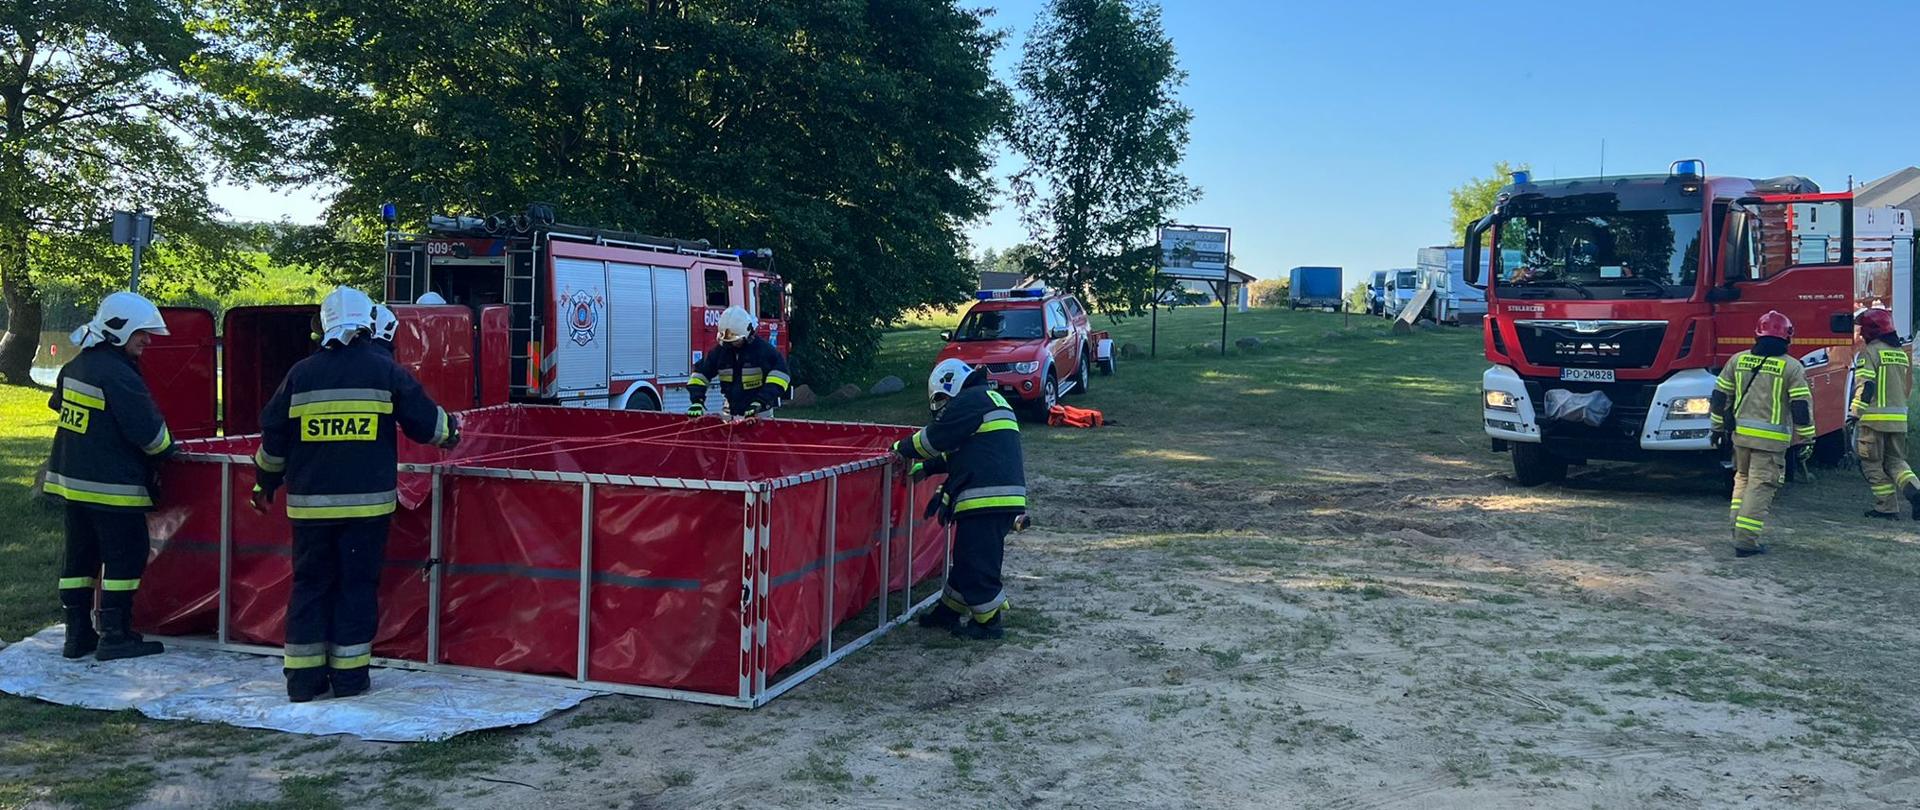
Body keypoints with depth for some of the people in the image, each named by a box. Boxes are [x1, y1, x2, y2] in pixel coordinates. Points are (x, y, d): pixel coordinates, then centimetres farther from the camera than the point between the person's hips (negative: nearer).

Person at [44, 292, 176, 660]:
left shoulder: (74, 367, 11)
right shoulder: (118, 374, -19)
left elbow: (61, 408, 24)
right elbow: (146, 429, -20)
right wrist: (167, 449, -1)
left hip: (71, 478, 10)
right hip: (111, 487, -10)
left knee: (80, 555, 14)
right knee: (126, 555, -1)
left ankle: (78, 633, 20)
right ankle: (115, 636, 1)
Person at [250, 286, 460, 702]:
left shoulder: (301, 373, 4)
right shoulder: (385, 371, -3)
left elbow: (274, 437, 9)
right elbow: (426, 421, 1)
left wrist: (265, 483, 23)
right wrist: (450, 431, 23)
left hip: (310, 502, 2)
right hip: (366, 502, -2)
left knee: (310, 583, 11)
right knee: (358, 584, 6)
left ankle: (304, 675, 13)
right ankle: (349, 675, 9)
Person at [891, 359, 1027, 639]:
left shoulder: (970, 400, -7)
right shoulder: (990, 399, 25)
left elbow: (934, 439, -7)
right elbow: (958, 452, 28)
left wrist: (902, 448, 9)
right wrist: (927, 468, 24)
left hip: (987, 500, -11)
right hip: (1004, 496, 11)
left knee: (976, 563, -2)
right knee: (966, 558, 19)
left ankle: (989, 621, 8)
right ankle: (950, 611, 30)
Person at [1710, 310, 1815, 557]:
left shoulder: (1738, 360, 6)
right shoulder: (1791, 367, -5)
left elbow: (1720, 396, 10)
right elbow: (1802, 406, -6)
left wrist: (1717, 427, 20)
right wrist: (1806, 439, 2)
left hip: (1741, 433, 4)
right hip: (1771, 439, -4)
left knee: (1743, 480, 21)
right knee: (1760, 487, -3)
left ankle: (1739, 530, 20)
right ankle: (1746, 540, -6)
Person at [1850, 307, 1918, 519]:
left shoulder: (1870, 352, -9)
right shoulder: (1901, 353, 15)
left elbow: (1866, 384, -17)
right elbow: (1906, 385, 24)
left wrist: (1856, 412, -16)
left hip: (1875, 417, -7)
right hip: (1899, 417, 7)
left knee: (1873, 463, 3)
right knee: (1896, 461, 16)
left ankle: (1887, 507, 3)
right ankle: (1914, 492, -8)